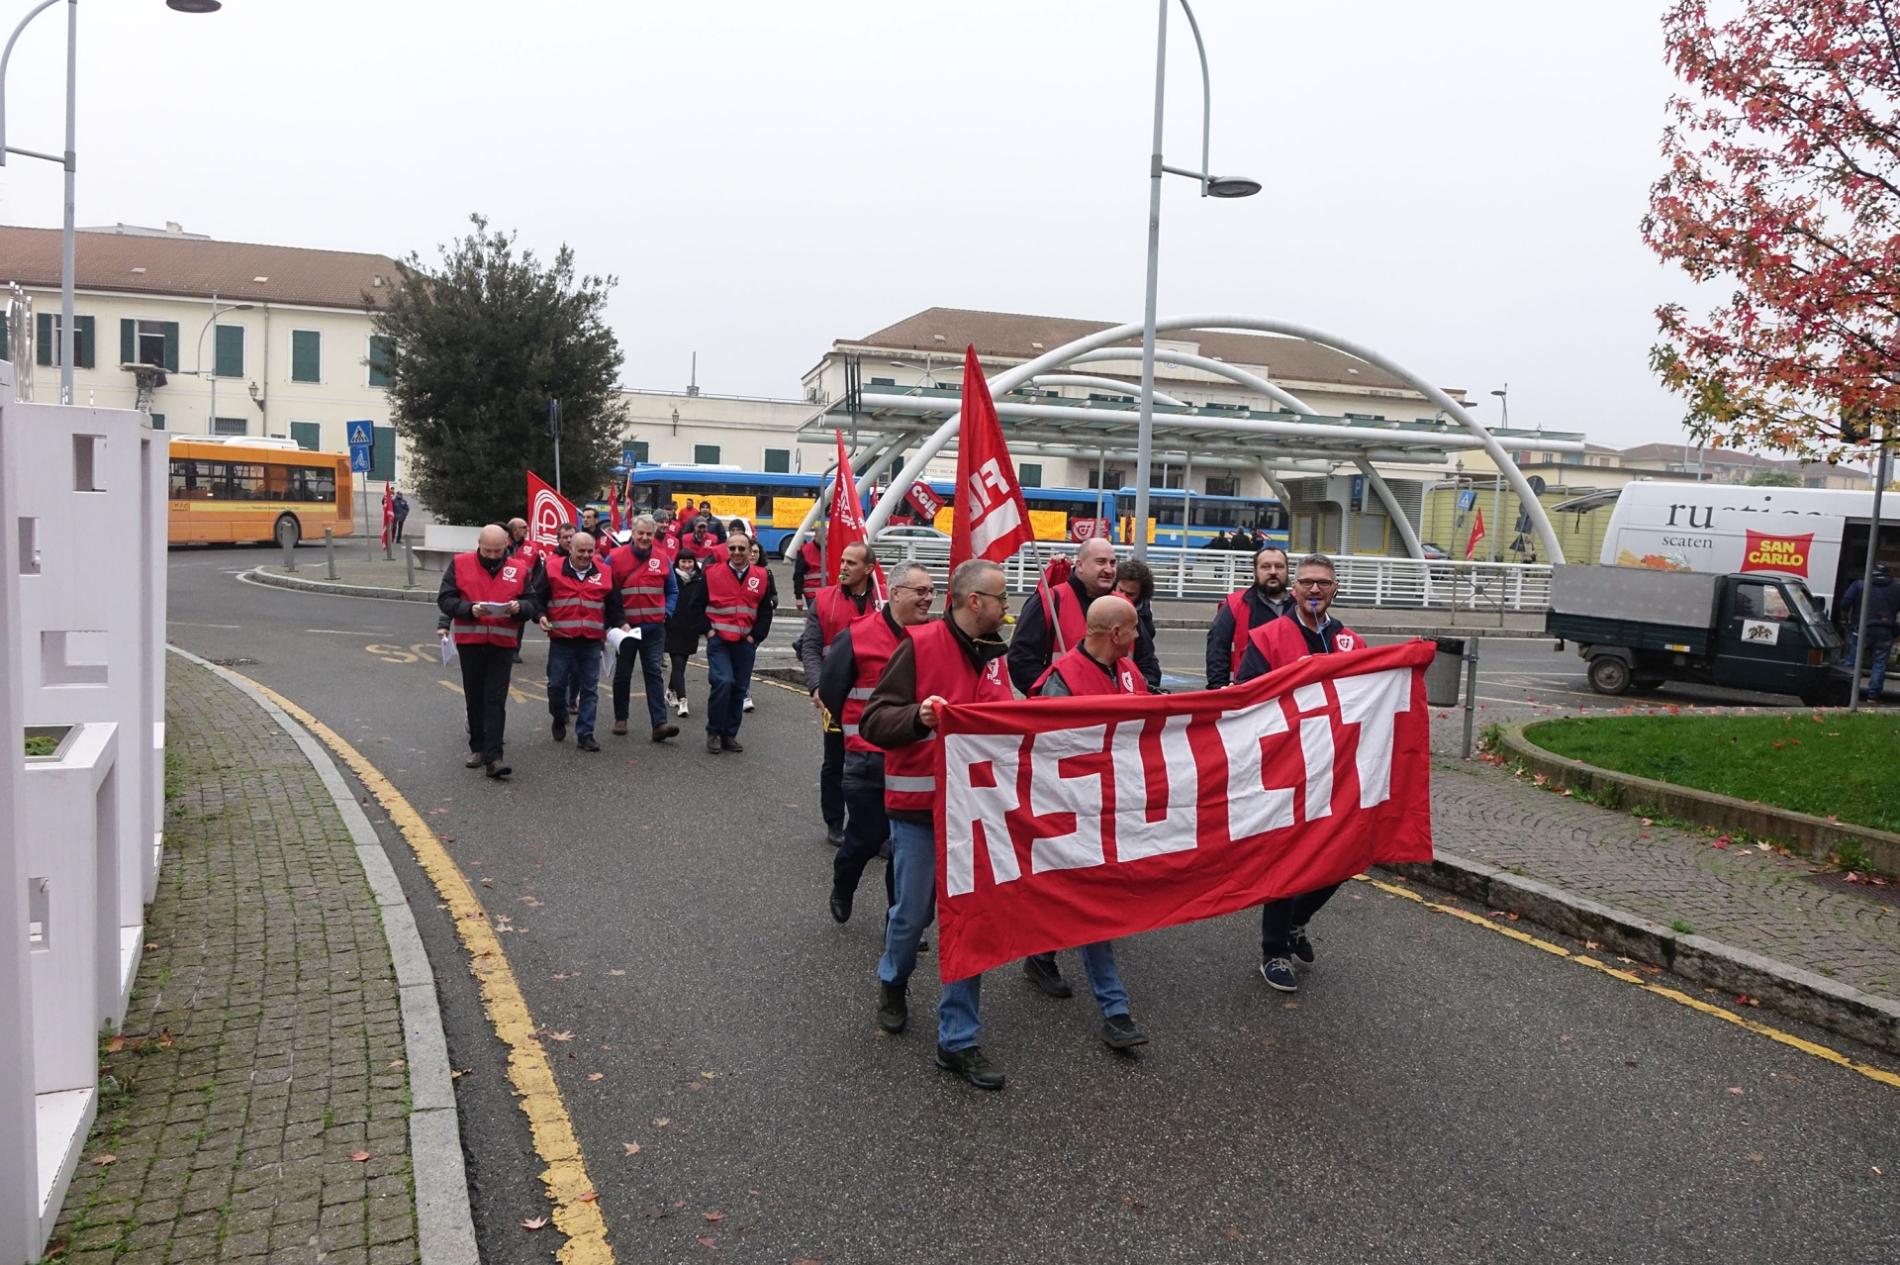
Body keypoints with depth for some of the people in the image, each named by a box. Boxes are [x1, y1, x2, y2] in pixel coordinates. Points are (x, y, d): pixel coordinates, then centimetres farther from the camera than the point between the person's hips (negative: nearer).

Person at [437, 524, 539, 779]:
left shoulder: (519, 569, 5)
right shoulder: (460, 564, 3)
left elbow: (533, 605, 6)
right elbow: (444, 600, -2)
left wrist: (519, 607, -17)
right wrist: (469, 609, -19)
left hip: (503, 645, -1)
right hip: (469, 643, 1)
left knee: (496, 701, -6)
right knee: (475, 698, 12)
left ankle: (492, 757, -9)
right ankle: (477, 748, 27)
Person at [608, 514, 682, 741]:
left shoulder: (662, 559, 2)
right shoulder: (616, 558, -5)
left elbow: (673, 591, 12)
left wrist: (666, 612, -3)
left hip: (654, 627, 1)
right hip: (625, 627, 0)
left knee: (653, 673, -5)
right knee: (623, 674, 12)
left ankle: (660, 723, -11)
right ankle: (620, 719, 27)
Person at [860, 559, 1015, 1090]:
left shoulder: (994, 656, 6)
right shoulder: (920, 645, -13)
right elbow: (873, 722, -16)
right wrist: (918, 716, -33)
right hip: (917, 806, -5)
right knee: (913, 911, 8)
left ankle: (958, 1041, 15)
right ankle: (893, 980, 43)